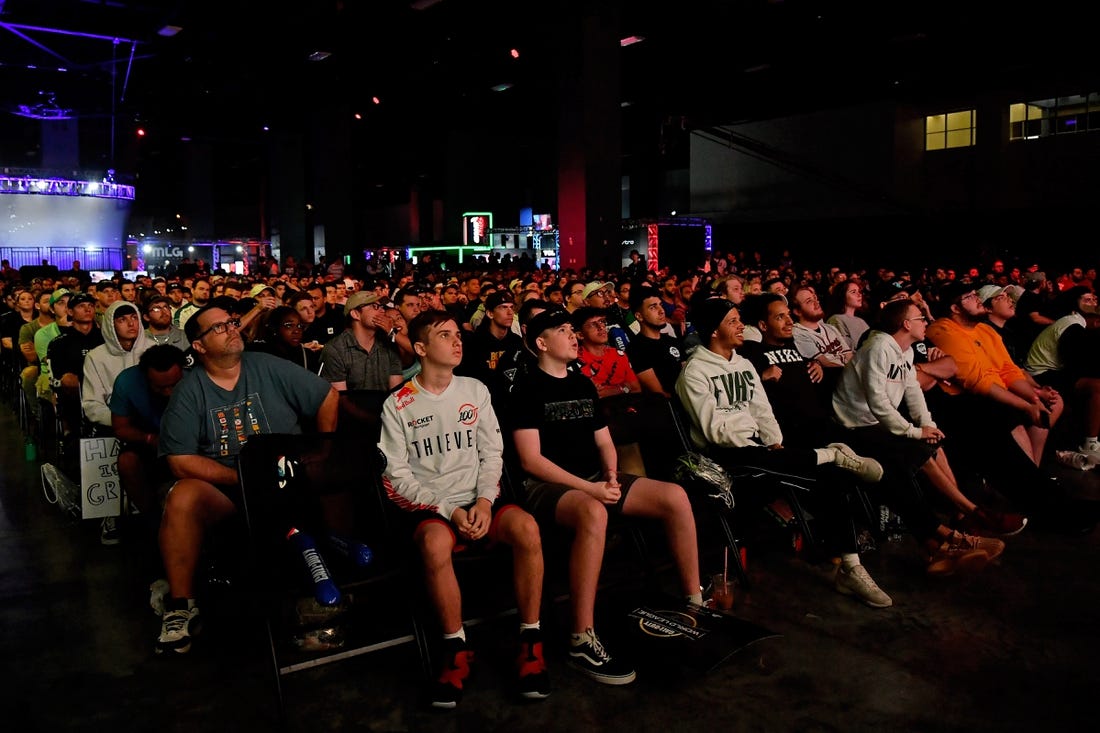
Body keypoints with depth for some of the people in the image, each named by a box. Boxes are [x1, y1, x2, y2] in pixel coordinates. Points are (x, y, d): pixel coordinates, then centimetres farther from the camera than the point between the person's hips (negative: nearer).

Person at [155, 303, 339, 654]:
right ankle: (181, 604, -14)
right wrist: (242, 477, -16)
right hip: (221, 487, 0)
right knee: (182, 498, -31)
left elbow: (328, 395, 7)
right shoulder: (188, 392, 1)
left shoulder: (269, 367, 3)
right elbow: (181, 461, -6)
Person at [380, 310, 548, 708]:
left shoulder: (475, 390, 10)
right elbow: (398, 476, -2)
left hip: (478, 500, 3)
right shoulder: (397, 405, 1)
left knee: (526, 528, -29)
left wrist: (484, 501, -10)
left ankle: (530, 641, -14)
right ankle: (456, 649, -16)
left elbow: (492, 453, 8)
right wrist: (448, 511, -14)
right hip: (428, 508, -2)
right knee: (435, 544, -38)